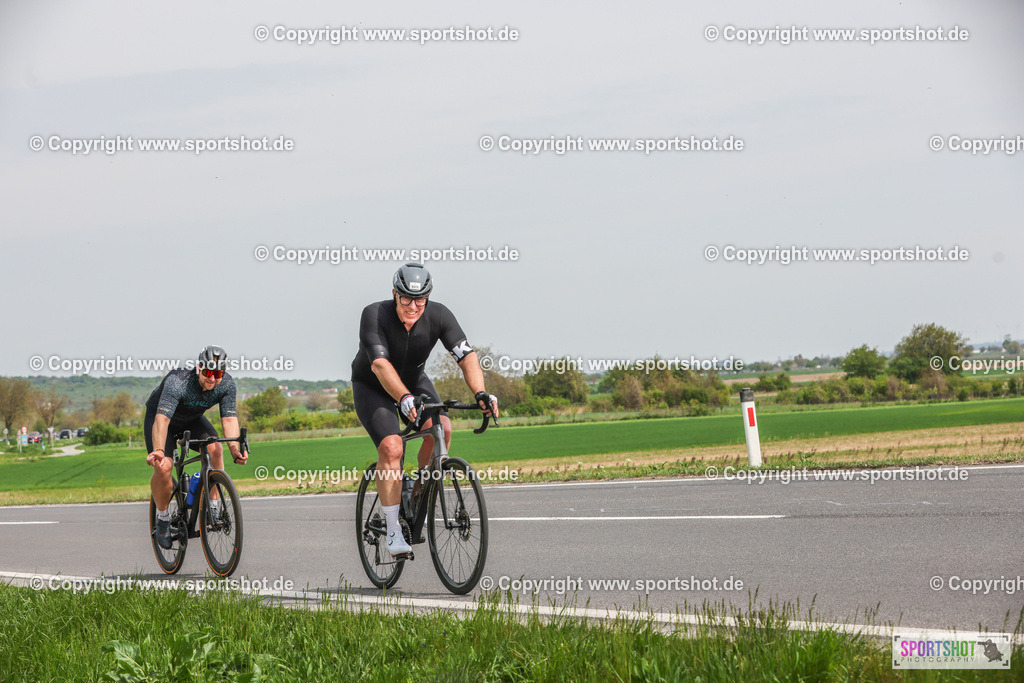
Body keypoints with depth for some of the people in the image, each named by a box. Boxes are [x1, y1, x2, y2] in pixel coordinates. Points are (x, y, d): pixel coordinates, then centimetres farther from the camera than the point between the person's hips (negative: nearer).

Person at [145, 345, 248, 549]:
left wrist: (235, 449, -46)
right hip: (157, 416, -4)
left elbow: (229, 419, -28)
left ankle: (211, 508, -11)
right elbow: (162, 419, -47)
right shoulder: (177, 382, -39)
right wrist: (158, 451, -62)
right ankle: (163, 518, -1)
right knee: (163, 467, -25)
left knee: (215, 448, -25)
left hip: (192, 420, 4)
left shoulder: (226, 384, -24)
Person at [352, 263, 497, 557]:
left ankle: (420, 496, -1)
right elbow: (380, 365, -43)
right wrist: (404, 399, -59)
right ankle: (393, 530, -15)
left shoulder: (438, 315, -22)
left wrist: (480, 393, -45)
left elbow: (467, 355, -28)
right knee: (391, 447, -25)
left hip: (413, 379, 4)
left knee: (441, 428, -23)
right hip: (372, 387, -4)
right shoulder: (374, 315, -32)